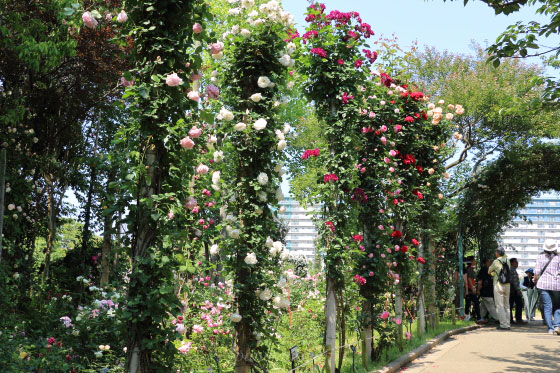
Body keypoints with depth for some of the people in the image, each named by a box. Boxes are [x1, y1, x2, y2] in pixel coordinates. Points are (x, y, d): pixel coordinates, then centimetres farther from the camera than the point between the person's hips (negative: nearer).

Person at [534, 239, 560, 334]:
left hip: (543, 284, 0)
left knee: (547, 307, 3)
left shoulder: (540, 257, 2)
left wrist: (535, 280, 17)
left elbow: (537, 271, 0)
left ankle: (550, 328, 0)